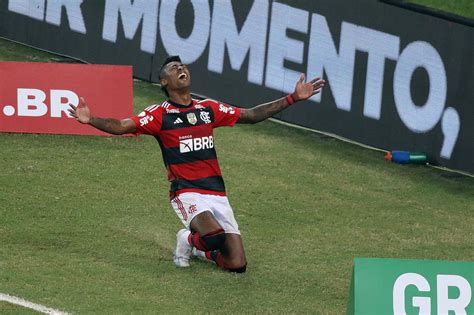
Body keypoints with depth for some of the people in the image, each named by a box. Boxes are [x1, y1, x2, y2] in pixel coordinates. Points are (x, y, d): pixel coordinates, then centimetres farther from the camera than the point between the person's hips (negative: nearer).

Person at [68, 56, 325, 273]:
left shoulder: (208, 109, 14)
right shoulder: (159, 115, 0)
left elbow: (251, 115, 20)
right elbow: (121, 126, -13)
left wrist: (293, 98, 16)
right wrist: (90, 120, -32)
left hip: (217, 193, 5)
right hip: (186, 192, -5)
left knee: (236, 265, -5)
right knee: (216, 235, -34)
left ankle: (196, 247, 26)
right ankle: (189, 239, 3)